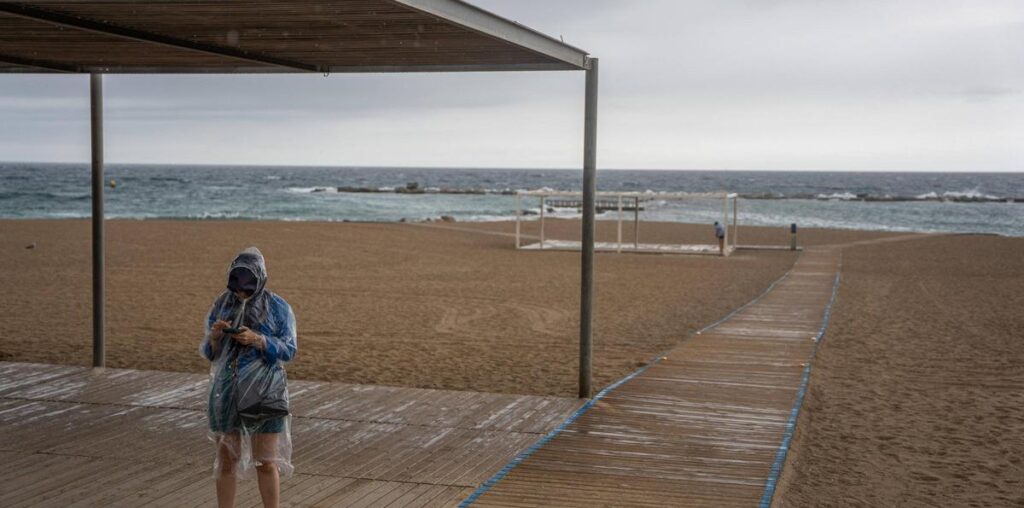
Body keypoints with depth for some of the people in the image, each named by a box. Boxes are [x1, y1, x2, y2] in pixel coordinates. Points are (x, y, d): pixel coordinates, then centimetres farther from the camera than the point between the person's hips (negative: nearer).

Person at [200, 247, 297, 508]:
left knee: (266, 463, 1)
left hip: (264, 393, -3)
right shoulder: (221, 305, 2)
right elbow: (209, 352, 5)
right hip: (228, 391, 3)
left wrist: (257, 340, -24)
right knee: (226, 460, 10)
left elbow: (289, 350, -10)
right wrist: (214, 335, -17)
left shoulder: (277, 307, -6)